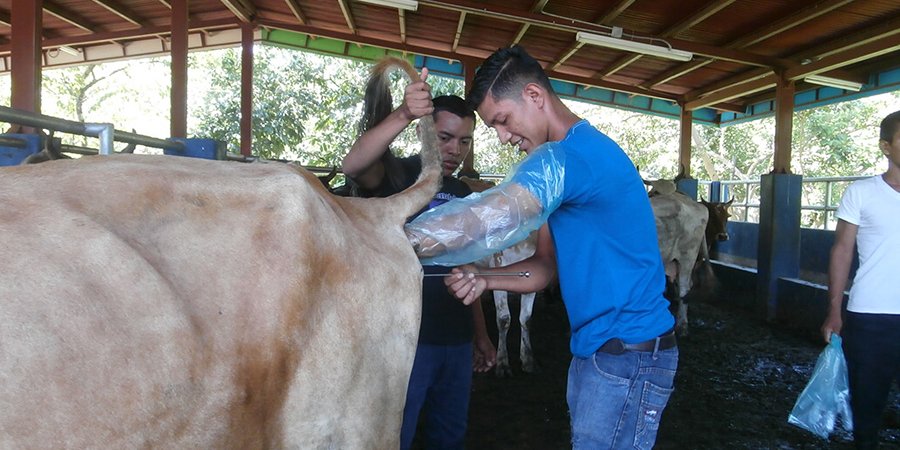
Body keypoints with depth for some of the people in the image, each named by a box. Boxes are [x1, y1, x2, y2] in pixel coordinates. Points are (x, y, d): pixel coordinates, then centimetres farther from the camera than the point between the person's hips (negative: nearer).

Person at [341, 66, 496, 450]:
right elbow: (353, 164, -31)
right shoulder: (398, 174, -7)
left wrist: (481, 334, 16)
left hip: (457, 341, 7)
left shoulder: (464, 195, 12)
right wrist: (402, 115, -46)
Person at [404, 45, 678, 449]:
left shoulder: (571, 155, -21)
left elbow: (477, 224, -31)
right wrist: (483, 279, -7)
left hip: (629, 355, -9)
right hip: (595, 348, 10)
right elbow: (546, 265, 10)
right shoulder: (575, 157, 12)